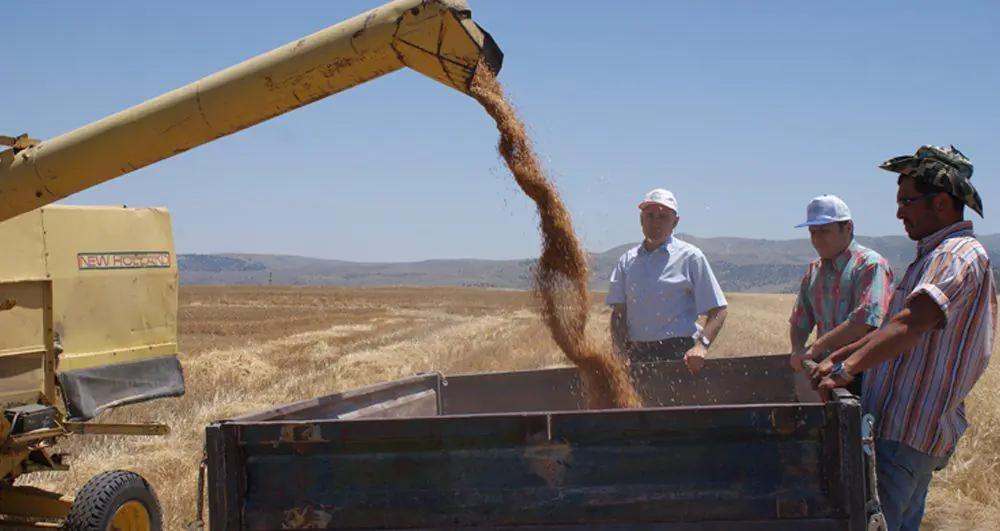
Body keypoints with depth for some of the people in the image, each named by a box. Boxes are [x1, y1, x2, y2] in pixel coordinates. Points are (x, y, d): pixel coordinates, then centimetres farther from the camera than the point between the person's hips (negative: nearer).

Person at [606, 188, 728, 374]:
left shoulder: (690, 257, 2)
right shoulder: (628, 260, 13)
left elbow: (717, 310, -1)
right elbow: (618, 312, 9)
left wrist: (701, 345, -17)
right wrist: (620, 351, -8)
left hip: (678, 354, -3)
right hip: (636, 355, 4)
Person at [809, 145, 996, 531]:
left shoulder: (961, 255, -15)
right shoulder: (937, 255, 20)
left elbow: (911, 323, -31)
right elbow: (898, 333, 26)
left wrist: (847, 368, -40)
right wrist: (838, 358, 20)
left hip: (907, 435, -11)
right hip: (907, 430, 11)